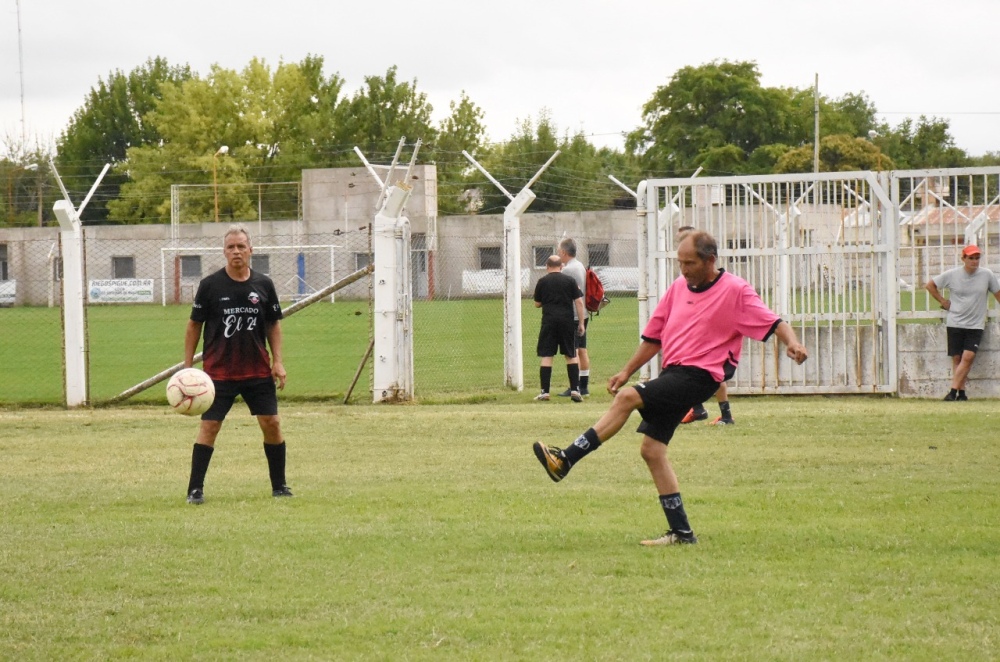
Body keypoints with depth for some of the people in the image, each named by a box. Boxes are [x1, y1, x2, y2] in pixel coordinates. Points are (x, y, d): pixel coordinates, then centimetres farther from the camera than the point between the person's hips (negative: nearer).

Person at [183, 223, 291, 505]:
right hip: (219, 372, -2)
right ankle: (195, 489, 0)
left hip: (259, 371, 2)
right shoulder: (210, 285, -4)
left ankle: (279, 485, 14)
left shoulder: (263, 284, 3)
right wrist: (187, 366, -1)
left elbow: (273, 324, 12)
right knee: (209, 426, -6)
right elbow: (194, 325, 2)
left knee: (271, 423, -1)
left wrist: (277, 361, 2)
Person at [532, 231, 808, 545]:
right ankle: (680, 532, 8)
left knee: (628, 397, -23)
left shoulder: (735, 290, -5)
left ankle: (565, 460, -22)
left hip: (699, 375, -8)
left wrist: (792, 343, -29)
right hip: (673, 373, 8)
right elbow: (654, 335, 20)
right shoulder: (678, 287, 13)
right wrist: (627, 371, 16)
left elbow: (773, 323, -9)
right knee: (652, 449, 3)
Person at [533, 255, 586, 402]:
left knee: (546, 356, 2)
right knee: (571, 356, 10)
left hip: (549, 320, -1)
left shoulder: (542, 282, 2)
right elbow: (579, 302, 0)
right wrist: (581, 323, 4)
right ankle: (575, 389, 3)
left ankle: (544, 391, -2)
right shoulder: (570, 281, 3)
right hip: (567, 321, 1)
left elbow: (537, 304, 10)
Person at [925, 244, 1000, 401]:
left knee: (968, 357, -14)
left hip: (976, 325, -1)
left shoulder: (987, 275, -2)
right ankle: (961, 392, 6)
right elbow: (930, 285, 10)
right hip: (955, 323, 1)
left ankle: (953, 392, -13)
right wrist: (943, 301, 7)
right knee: (957, 358, 0)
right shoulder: (952, 275, -2)